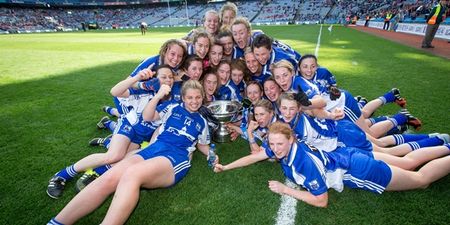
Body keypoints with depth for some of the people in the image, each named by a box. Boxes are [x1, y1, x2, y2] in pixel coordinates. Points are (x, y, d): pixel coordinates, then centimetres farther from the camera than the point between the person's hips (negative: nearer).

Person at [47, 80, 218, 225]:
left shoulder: (202, 121, 20)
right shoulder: (173, 108, 18)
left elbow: (202, 144, 31)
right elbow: (147, 117, 15)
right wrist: (158, 96, 2)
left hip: (177, 158, -3)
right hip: (153, 148, 3)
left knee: (131, 174, -35)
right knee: (109, 178, -25)